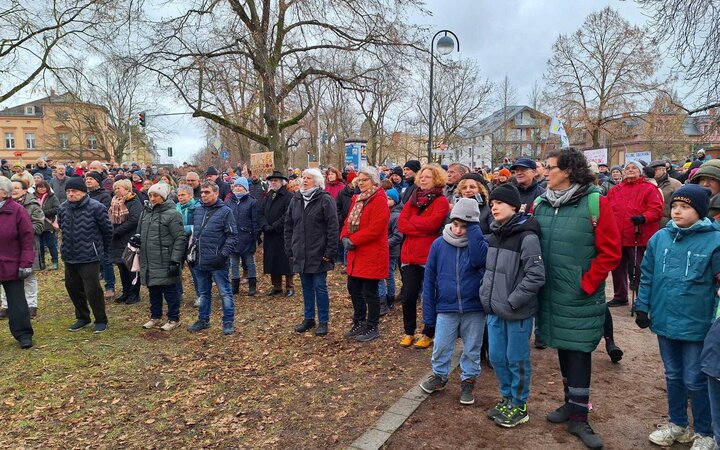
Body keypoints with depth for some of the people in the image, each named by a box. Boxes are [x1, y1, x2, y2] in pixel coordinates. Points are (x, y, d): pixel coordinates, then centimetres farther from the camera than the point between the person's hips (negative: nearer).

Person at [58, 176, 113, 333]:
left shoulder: (95, 207, -15)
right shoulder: (63, 208, 3)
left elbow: (107, 229, -5)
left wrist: (102, 248, 6)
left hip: (89, 257, -6)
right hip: (69, 256, 7)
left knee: (92, 290, -5)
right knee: (73, 288, 15)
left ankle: (101, 321, 12)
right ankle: (82, 318, 33)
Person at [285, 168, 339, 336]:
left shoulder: (325, 200, -8)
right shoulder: (295, 200, 9)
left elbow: (333, 228, -12)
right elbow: (288, 227, 12)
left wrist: (329, 253, -15)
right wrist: (289, 250, 8)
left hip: (318, 255, -5)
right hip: (300, 254, 5)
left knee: (320, 287, 3)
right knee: (306, 288, 15)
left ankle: (323, 321, 15)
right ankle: (309, 319, 28)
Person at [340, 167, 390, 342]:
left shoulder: (379, 201, -14)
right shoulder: (357, 199, 14)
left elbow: (374, 229, -22)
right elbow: (349, 222, 14)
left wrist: (353, 241, -19)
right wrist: (345, 237, -6)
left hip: (372, 254, -9)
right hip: (356, 254, 9)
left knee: (370, 292, 1)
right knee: (353, 288, 15)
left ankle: (372, 328, 17)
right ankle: (359, 323, 32)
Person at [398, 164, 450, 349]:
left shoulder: (441, 201, -5)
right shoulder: (413, 199, 12)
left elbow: (432, 224, -21)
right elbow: (401, 224, 0)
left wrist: (412, 220, -6)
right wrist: (422, 228, -14)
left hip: (430, 256, -5)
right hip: (409, 255, 5)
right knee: (408, 297, 9)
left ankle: (428, 334, 23)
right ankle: (409, 332, 26)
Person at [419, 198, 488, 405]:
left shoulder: (480, 242, -4)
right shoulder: (439, 244, -3)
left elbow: (479, 260, -28)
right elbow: (429, 280, 0)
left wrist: (473, 228, -21)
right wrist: (429, 313, 0)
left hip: (474, 309, 0)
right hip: (446, 309, 1)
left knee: (472, 350, 13)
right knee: (440, 348, 9)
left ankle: (468, 381, 33)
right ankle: (439, 376, 33)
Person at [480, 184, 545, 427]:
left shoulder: (527, 236, -16)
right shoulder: (494, 235, 7)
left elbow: (536, 275, -20)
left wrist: (512, 301, -19)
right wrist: (486, 292, 8)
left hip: (517, 312, -7)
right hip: (495, 310, 7)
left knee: (517, 360, 8)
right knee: (497, 357, 16)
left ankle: (519, 406, 26)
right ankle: (507, 397, 36)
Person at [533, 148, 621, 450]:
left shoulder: (595, 203, -10)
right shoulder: (540, 205, 4)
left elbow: (610, 252, -10)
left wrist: (586, 284, -12)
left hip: (580, 297, -5)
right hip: (551, 294, 5)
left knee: (579, 350, 1)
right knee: (563, 348, 15)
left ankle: (578, 418, 14)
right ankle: (572, 402, 32)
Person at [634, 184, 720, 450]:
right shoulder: (659, 238, -1)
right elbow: (647, 276, 6)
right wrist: (642, 307, 7)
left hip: (696, 325, -4)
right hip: (664, 321, 4)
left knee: (695, 381, 9)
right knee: (673, 376, 19)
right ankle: (677, 424, 37)